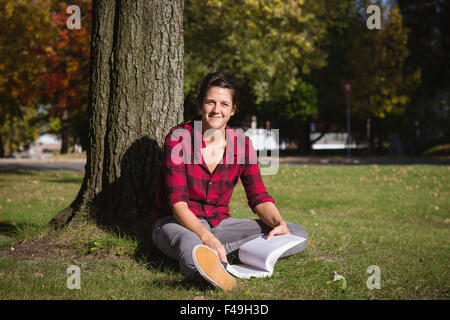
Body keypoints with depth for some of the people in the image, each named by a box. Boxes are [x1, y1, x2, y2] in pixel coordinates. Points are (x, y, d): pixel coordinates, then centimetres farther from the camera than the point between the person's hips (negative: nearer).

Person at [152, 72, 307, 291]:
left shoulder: (241, 143, 0)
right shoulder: (179, 139, -13)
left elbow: (258, 197, 0)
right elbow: (177, 201, -21)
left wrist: (279, 223, -23)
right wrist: (205, 236, -38)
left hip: (219, 224, 5)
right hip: (176, 223, -5)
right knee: (190, 245, -42)